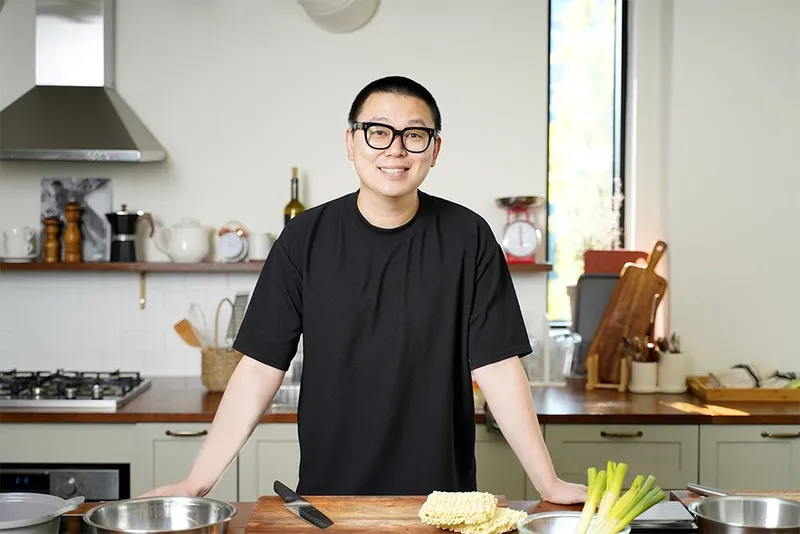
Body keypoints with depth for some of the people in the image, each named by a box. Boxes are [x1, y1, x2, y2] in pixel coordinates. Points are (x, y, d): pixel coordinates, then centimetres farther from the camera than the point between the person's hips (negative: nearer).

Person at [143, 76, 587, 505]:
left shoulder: (467, 238, -6)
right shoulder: (305, 238, -4)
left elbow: (498, 369, -6)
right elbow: (260, 368, -4)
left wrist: (548, 484, -11)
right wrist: (198, 481, -10)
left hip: (440, 497, 0)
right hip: (327, 492, 1)